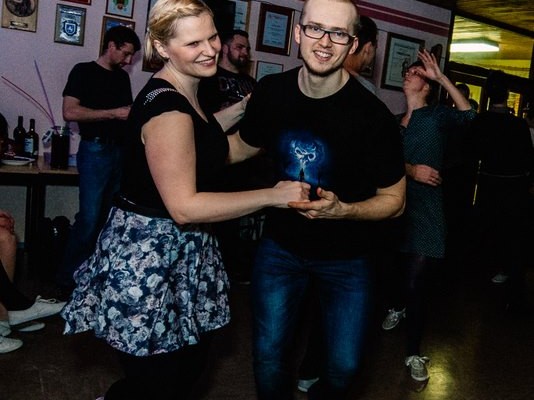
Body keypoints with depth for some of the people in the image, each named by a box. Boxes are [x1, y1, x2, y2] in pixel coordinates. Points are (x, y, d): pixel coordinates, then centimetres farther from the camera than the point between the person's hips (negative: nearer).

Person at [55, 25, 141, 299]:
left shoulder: (122, 77, 16)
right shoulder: (83, 71, -2)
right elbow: (69, 112, -13)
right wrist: (113, 113, -15)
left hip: (120, 150, 7)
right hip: (95, 149, -6)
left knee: (110, 215, 9)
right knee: (89, 217, -9)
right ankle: (68, 279, 2)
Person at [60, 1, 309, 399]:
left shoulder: (182, 93, 6)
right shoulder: (166, 106, -24)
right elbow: (184, 206, -27)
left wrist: (242, 109, 16)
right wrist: (272, 195, -23)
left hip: (182, 252, 10)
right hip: (149, 258, -10)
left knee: (192, 360, 19)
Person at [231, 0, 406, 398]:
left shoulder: (372, 115, -23)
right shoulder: (271, 91, -11)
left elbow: (393, 199, -12)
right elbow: (243, 146, 9)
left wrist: (342, 210, -29)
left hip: (346, 258, -2)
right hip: (280, 245, 2)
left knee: (343, 367, 7)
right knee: (269, 354, 7)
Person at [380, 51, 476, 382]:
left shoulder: (437, 116, 0)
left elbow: (468, 115, -20)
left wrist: (441, 76, -20)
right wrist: (410, 170, -13)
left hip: (425, 212, -5)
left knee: (414, 283, -8)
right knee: (393, 271, 16)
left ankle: (414, 353, 7)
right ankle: (397, 307, 51)